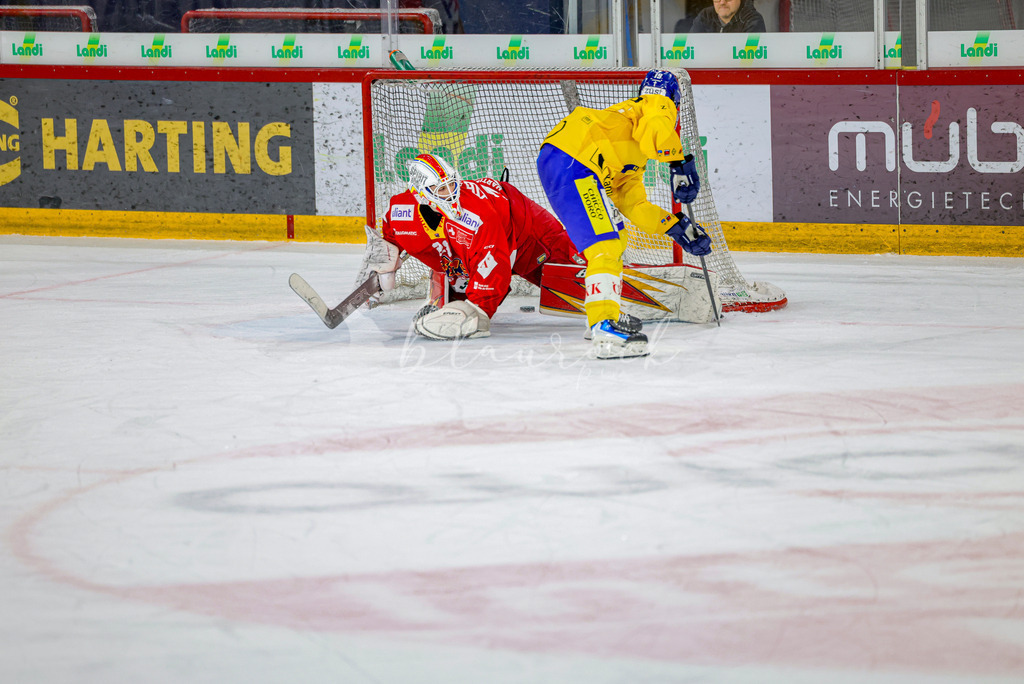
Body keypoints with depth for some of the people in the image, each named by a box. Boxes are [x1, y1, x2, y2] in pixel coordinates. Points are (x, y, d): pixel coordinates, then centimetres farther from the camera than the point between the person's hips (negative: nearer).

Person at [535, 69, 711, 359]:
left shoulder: (636, 157, 35)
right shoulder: (659, 106, 11)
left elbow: (633, 204, 29)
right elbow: (656, 129, -15)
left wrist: (677, 226, 26)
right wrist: (680, 162, -14)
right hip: (569, 164, -10)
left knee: (616, 236, 25)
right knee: (606, 245, -17)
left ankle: (603, 315, 31)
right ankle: (605, 329, -28)